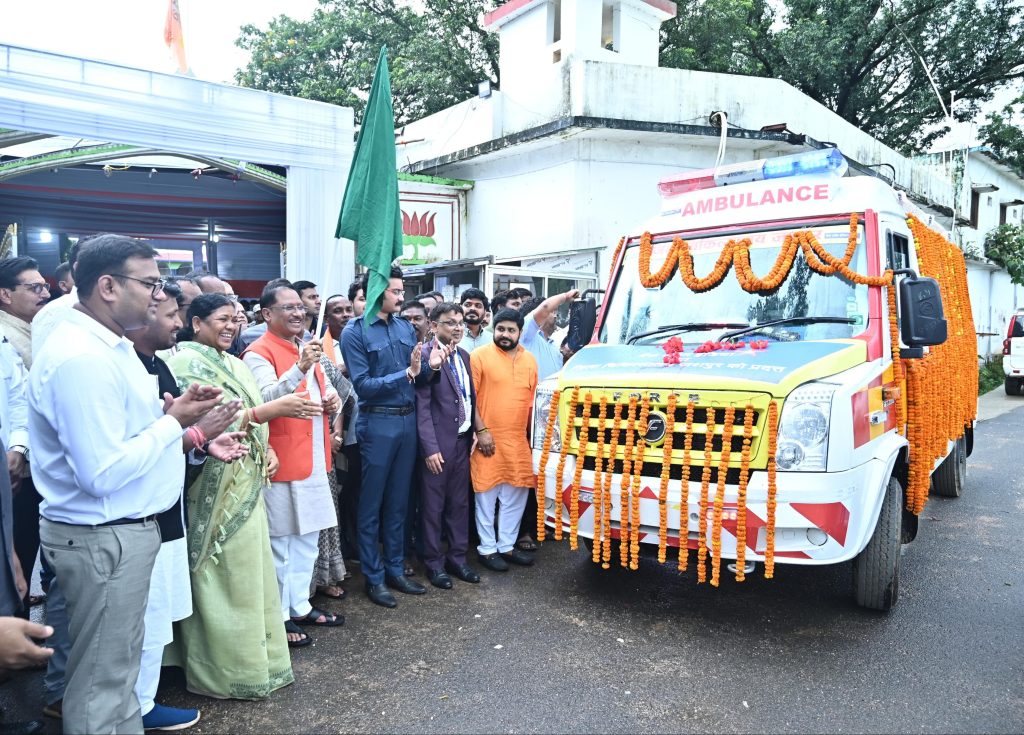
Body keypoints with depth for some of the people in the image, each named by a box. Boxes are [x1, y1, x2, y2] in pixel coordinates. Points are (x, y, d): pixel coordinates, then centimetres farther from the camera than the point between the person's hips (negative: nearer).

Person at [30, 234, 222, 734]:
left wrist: (173, 414, 0)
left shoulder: (107, 346, 10)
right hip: (103, 539, -10)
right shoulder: (81, 358, -23)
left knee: (120, 666, 22)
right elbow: (103, 474, -27)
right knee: (103, 680, 7)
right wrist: (174, 422, -17)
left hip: (124, 529, 10)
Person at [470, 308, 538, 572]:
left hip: (518, 440, 5)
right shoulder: (480, 356, -5)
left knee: (516, 495, 11)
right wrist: (481, 431, -12)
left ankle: (507, 545, 26)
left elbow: (533, 399, 15)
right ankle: (487, 549, 16)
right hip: (488, 439, -5)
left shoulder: (530, 360, 10)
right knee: (487, 496, 4)